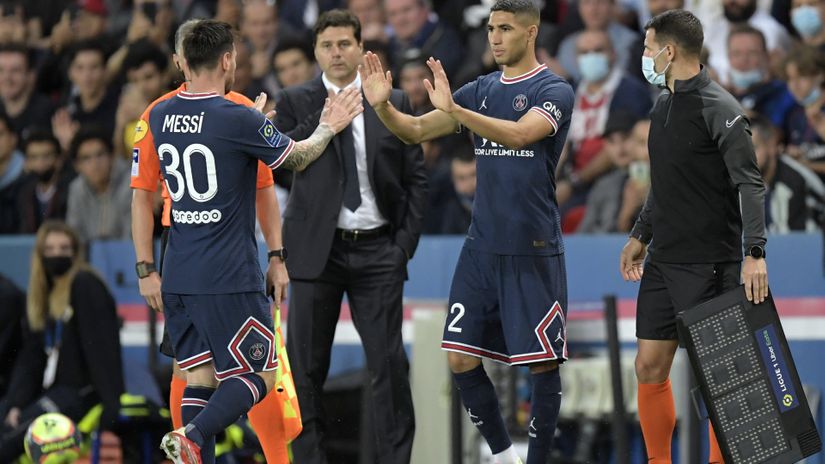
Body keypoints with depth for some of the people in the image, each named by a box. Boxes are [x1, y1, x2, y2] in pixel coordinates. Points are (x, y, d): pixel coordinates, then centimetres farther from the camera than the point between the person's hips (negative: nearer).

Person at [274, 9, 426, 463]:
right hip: (318, 251, 0)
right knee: (305, 368, 1)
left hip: (378, 251, 0)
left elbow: (416, 178, 8)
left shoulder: (393, 103, 6)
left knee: (389, 365, -3)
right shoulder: (297, 102, 3)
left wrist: (406, 241, -1)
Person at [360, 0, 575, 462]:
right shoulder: (482, 90, 12)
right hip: (482, 246, 6)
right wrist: (383, 106, -11)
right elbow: (416, 131, 10)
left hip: (534, 250, -6)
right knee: (462, 360, 4)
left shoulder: (554, 90, -7)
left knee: (543, 365, -3)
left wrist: (453, 109, -36)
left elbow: (519, 134, -26)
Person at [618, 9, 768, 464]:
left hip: (709, 266, -8)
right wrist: (641, 235, 25)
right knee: (650, 368, 7)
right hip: (662, 261, 8)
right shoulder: (663, 106, 12)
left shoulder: (719, 109, -13)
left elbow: (749, 183, -18)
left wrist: (755, 252, -27)